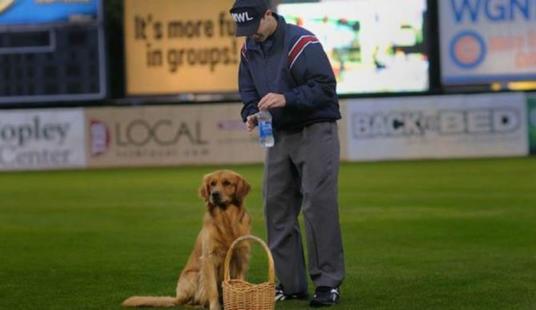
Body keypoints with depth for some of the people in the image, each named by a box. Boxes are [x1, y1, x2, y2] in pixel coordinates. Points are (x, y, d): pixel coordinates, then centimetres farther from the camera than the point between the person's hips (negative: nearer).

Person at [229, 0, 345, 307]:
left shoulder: (301, 42, -16)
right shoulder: (249, 50, 6)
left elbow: (325, 86, -20)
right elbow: (248, 91, 15)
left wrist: (286, 99, -30)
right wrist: (251, 114, -6)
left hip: (315, 132, -7)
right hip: (278, 136, 7)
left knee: (318, 205, -11)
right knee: (277, 206, 6)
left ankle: (329, 283, -6)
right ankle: (291, 284, 14)